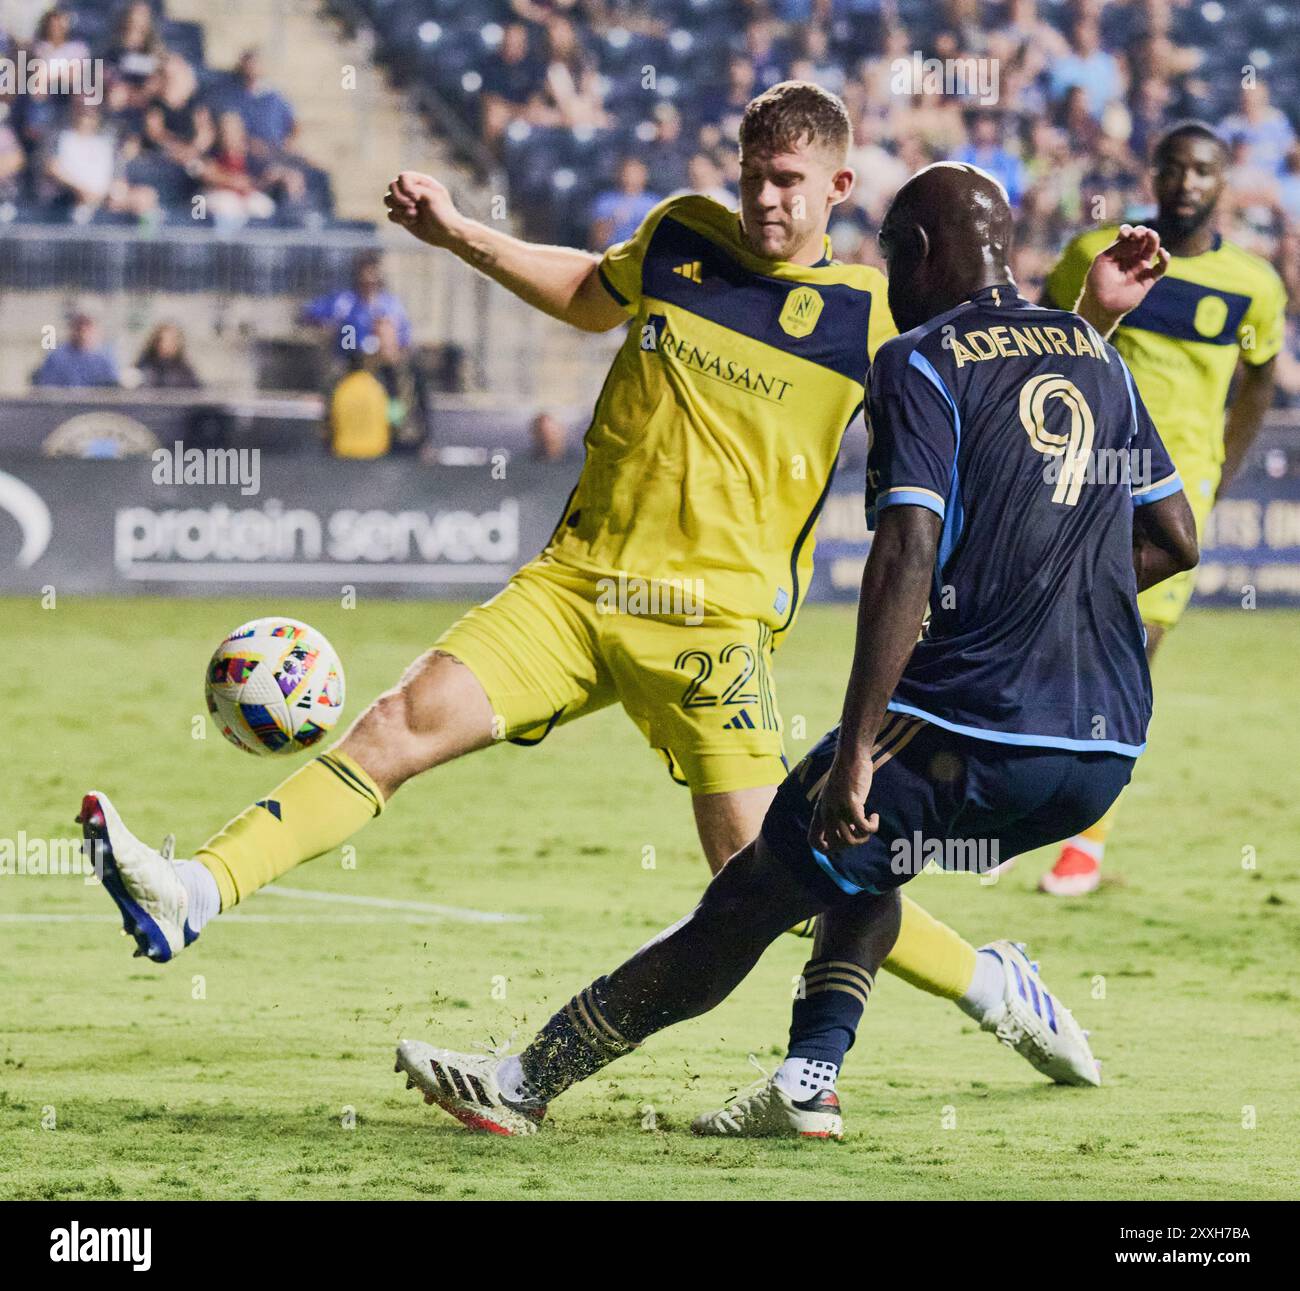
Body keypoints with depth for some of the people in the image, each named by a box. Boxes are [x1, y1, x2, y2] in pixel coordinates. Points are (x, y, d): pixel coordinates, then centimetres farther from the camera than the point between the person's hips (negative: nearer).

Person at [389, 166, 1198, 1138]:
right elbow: (1175, 539, 22)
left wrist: (858, 747, -20)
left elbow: (908, 555, -17)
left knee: (750, 898, 3)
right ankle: (808, 1082, 16)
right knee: (865, 862, 30)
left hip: (972, 734, -6)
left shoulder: (921, 364, -5)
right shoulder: (1101, 359, 15)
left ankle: (525, 1084, 10)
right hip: (1107, 749, 7)